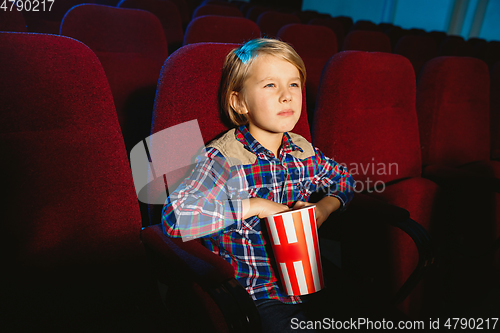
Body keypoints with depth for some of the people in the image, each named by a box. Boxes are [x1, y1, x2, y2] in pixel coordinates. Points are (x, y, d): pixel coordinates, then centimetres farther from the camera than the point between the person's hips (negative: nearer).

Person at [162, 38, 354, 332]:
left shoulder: (304, 151, 0)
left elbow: (343, 179, 20)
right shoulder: (224, 160, -18)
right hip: (258, 294, -5)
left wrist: (325, 208, -2)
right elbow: (175, 217, -31)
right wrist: (252, 205, -26)